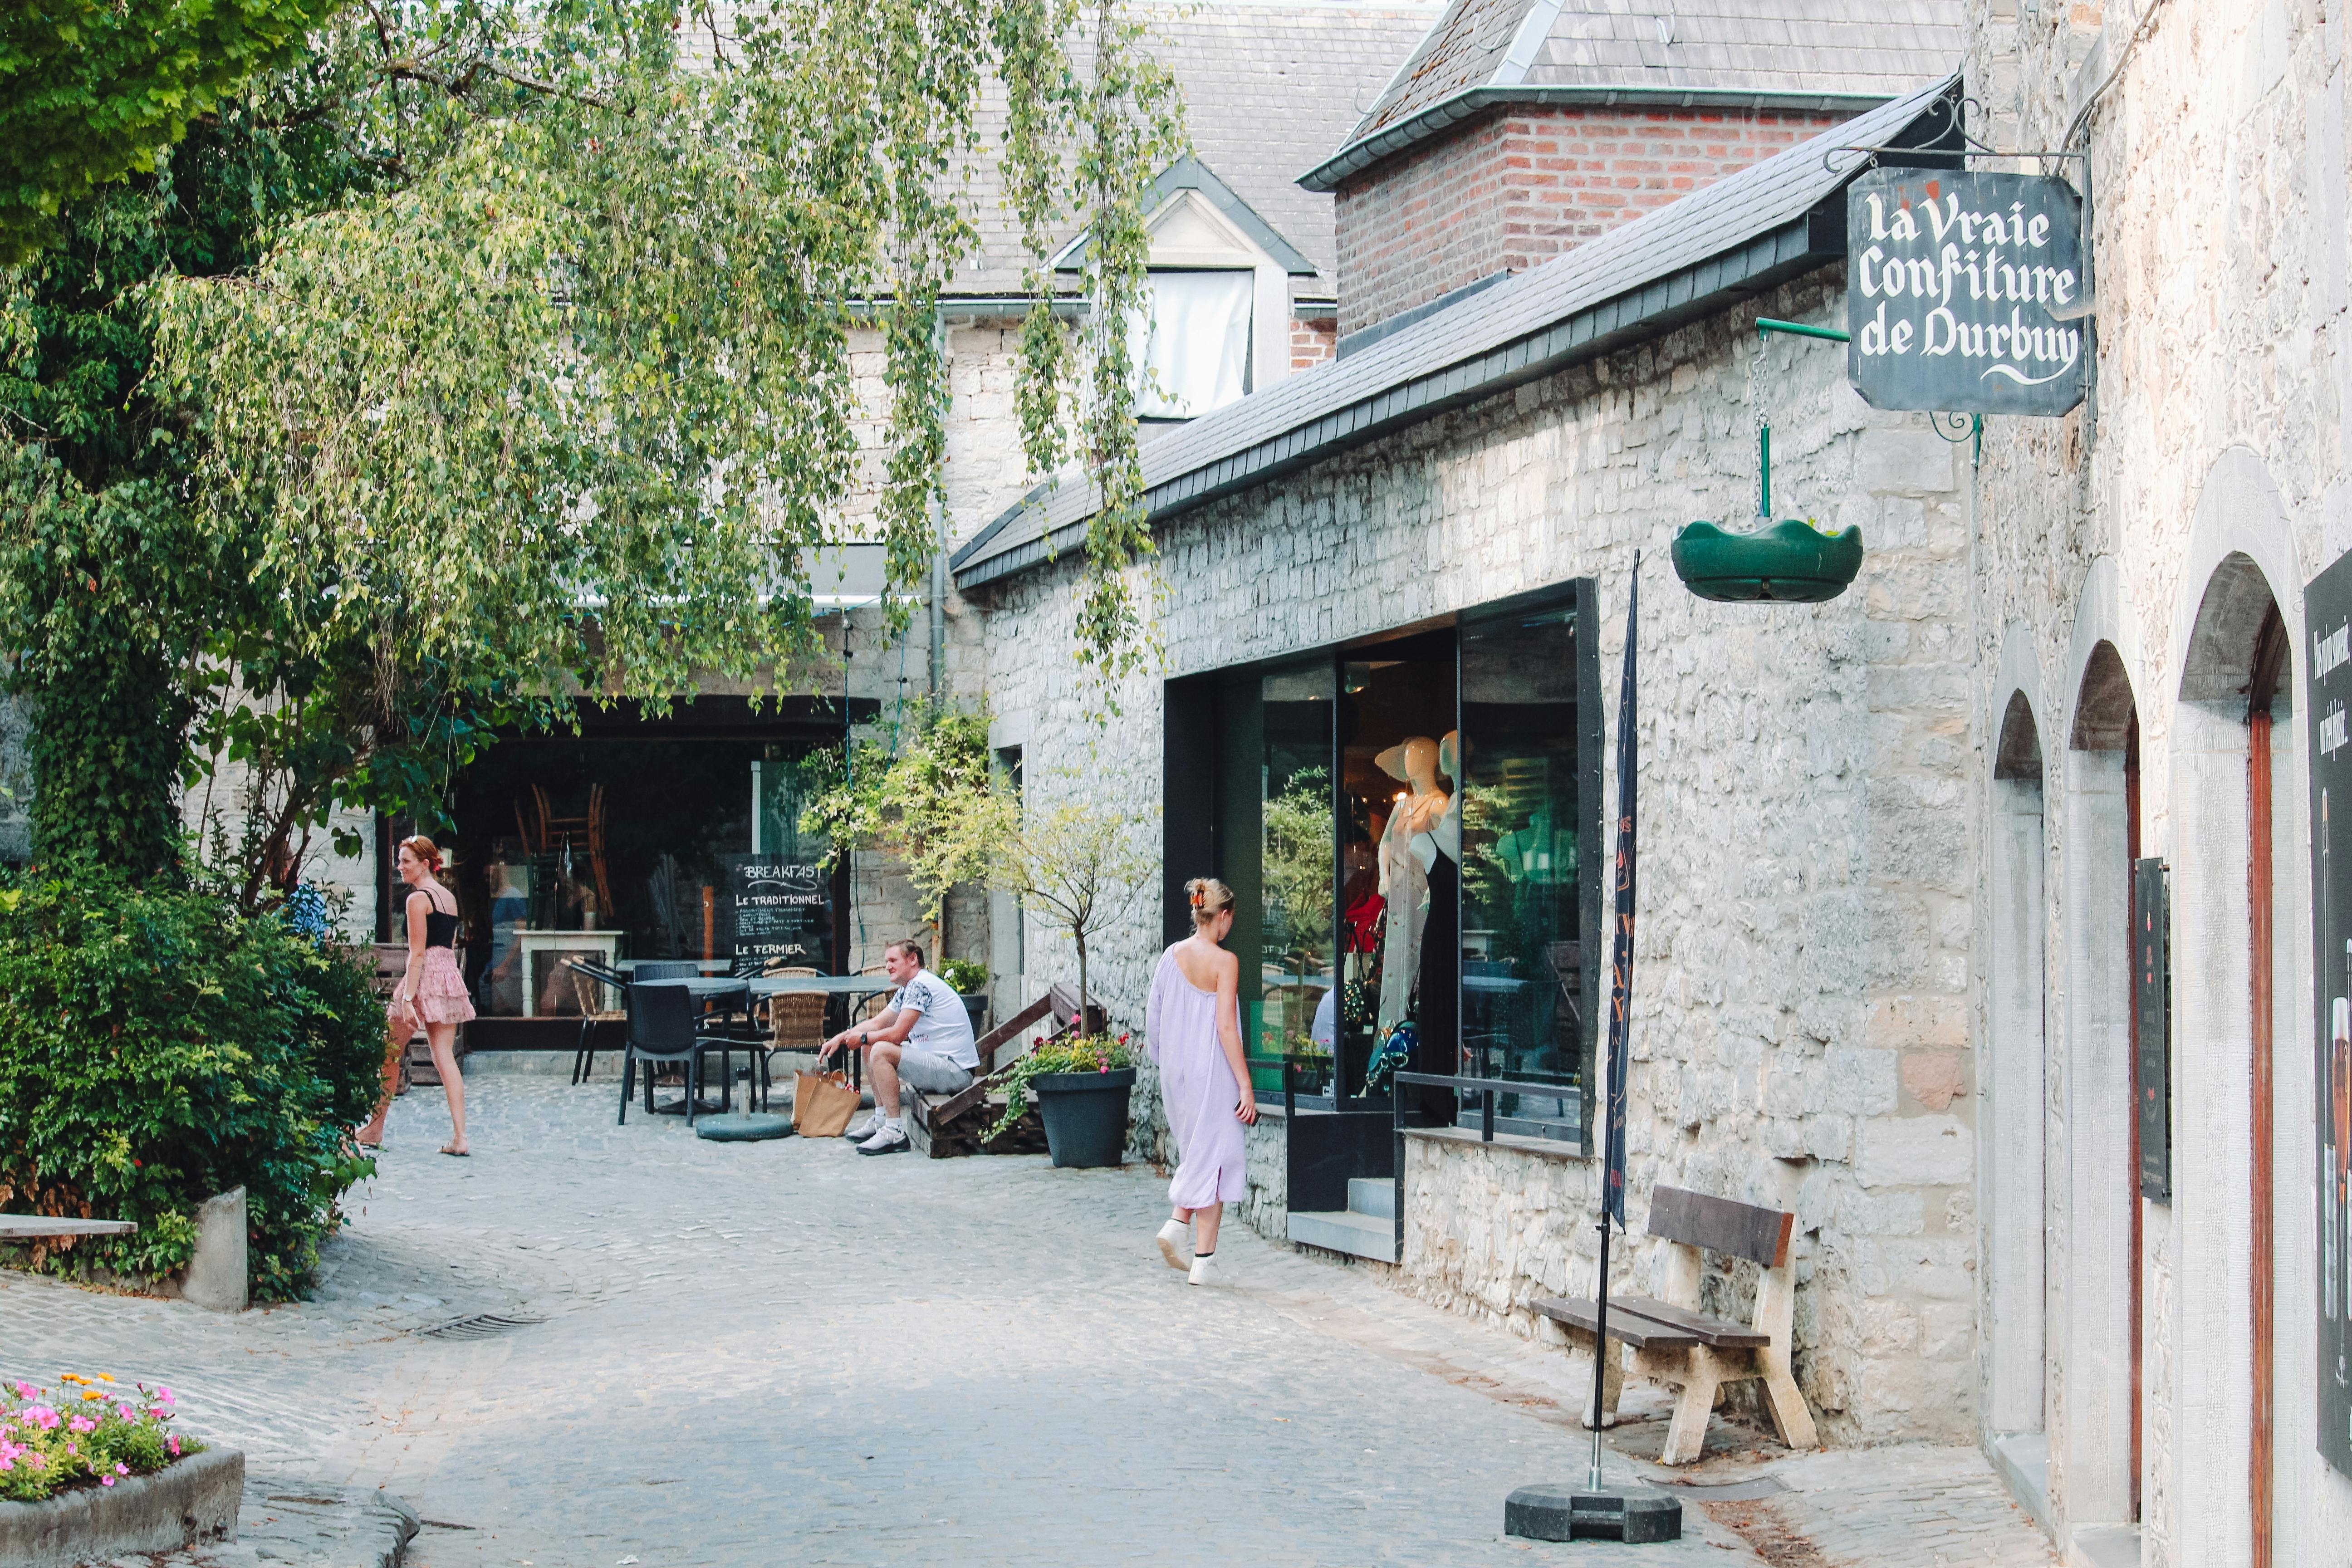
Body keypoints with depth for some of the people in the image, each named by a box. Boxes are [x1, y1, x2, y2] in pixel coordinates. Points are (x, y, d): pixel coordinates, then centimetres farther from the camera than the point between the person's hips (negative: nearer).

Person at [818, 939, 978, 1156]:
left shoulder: (920, 985, -16)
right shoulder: (908, 990, 17)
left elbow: (897, 1034, -20)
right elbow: (877, 1024, 20)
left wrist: (862, 1038, -4)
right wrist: (840, 1038, 8)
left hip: (956, 1072, -11)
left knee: (881, 1051, -25)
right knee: (871, 1047, 14)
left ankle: (895, 1134, -24)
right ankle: (880, 1120, 16)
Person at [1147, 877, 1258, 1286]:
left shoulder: (1171, 957, 5)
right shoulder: (1224, 962, -13)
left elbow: (1154, 1020, 9)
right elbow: (1226, 1028, -17)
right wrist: (1245, 1086, -14)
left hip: (1176, 1074, 6)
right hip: (1212, 1072, -6)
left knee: (1195, 1155, 22)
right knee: (1213, 1159, 2)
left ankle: (1176, 1224, 2)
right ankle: (1202, 1262, 2)